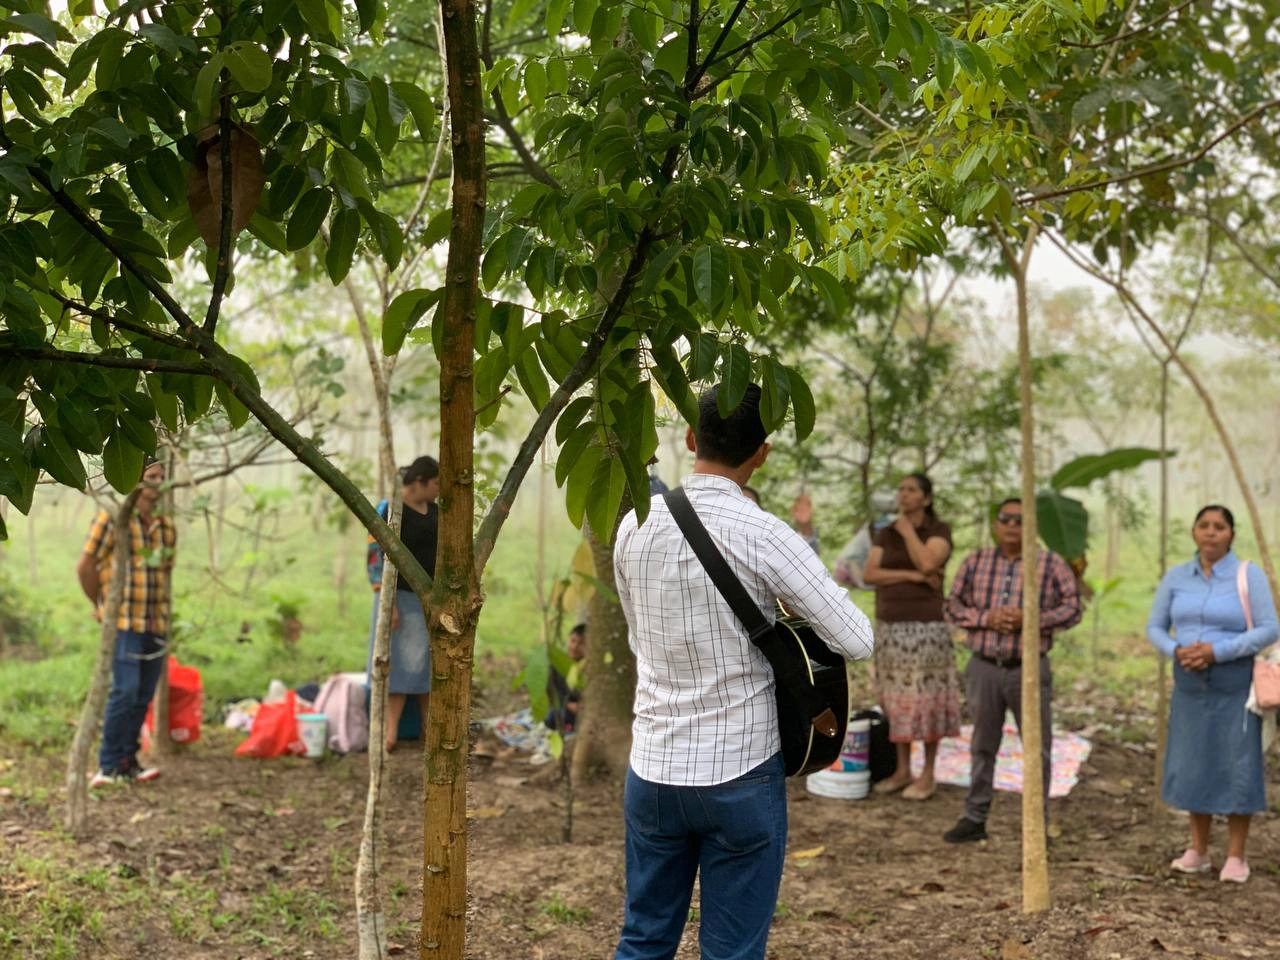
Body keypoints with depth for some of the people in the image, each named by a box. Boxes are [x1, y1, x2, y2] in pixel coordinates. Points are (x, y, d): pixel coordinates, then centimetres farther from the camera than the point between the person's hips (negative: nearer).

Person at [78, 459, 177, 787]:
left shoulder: (167, 527, 12)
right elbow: (85, 566, -7)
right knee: (125, 691, -12)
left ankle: (128, 760, 17)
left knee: (143, 696, 8)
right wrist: (102, 606, 1)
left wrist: (161, 610, 16)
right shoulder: (113, 518, -7)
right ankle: (109, 765, -3)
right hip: (123, 624, -6)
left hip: (156, 624, 6)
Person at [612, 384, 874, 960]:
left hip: (653, 768, 4)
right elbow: (857, 641, -13)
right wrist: (793, 607, 4)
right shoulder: (762, 535, -15)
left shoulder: (635, 528, 1)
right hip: (741, 773, -4)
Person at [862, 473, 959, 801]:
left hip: (925, 627, -5)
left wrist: (907, 529, -12)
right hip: (890, 627, 5)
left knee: (925, 699, -2)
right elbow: (869, 575, -4)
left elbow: (927, 563, -24)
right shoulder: (887, 533, 8)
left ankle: (928, 775, 7)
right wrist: (912, 576, -16)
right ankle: (902, 770, 18)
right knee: (897, 699, 9)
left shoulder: (940, 530, -6)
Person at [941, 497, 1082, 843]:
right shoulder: (975, 562, 5)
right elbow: (952, 606, 6)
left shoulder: (1051, 564, -2)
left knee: (1037, 748, 4)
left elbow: (1072, 608, -3)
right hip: (984, 668, 2)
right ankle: (974, 818, 20)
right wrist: (986, 618, -12)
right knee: (981, 746, 11)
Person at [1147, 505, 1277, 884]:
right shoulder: (1176, 577, 2)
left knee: (1237, 768, -1)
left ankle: (1235, 856, 8)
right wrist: (1177, 651, -16)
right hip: (1191, 687, 4)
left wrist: (1216, 651, -23)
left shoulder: (1249, 575, -9)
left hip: (1235, 689, -4)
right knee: (1194, 765, 7)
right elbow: (1155, 628, 6)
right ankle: (1198, 851, 17)